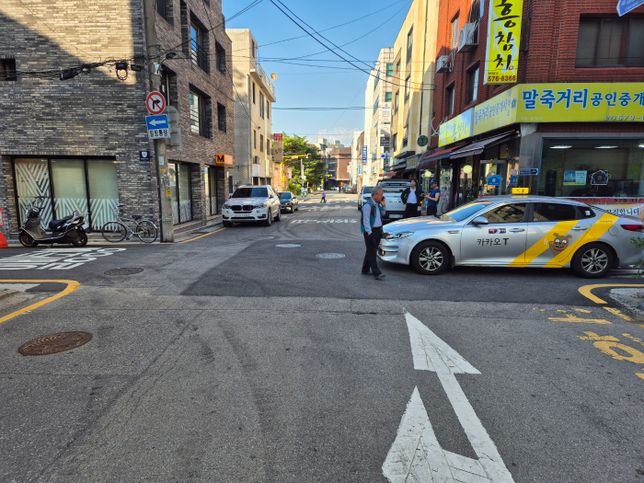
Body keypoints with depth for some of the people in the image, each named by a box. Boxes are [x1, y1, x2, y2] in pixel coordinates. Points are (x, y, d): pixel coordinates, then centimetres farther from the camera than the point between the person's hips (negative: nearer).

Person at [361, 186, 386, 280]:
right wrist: (369, 232, -21)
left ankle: (365, 270, 24)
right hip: (371, 231, -9)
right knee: (371, 252, -6)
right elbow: (366, 220, -17)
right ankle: (377, 273, -8)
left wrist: (383, 205, 7)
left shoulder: (377, 204, 12)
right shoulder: (368, 205, -15)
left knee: (371, 251, 14)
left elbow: (382, 214, 23)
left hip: (378, 230, 9)